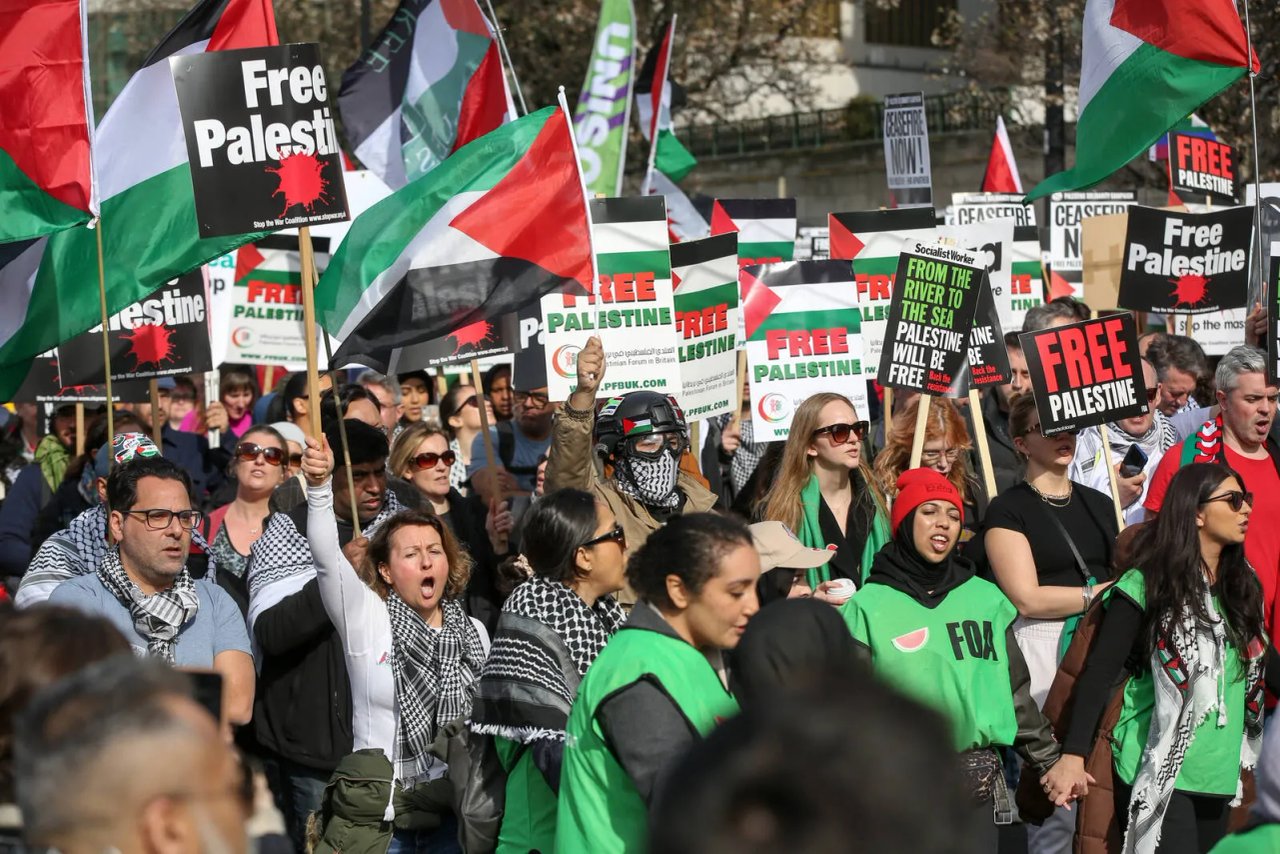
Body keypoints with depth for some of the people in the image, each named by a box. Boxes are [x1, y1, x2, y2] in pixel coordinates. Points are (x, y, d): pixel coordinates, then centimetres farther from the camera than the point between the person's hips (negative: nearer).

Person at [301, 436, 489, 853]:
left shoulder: (473, 632, 8)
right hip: (379, 814, -3)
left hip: (454, 814, 3)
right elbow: (326, 557, -19)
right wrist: (319, 486, -34)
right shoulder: (365, 618, -3)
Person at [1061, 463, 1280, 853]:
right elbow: (1099, 674, -11)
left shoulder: (1242, 585, 10)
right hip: (1157, 774, -7)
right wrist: (1073, 754, -18)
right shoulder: (1147, 586, -9)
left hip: (1220, 774, 7)